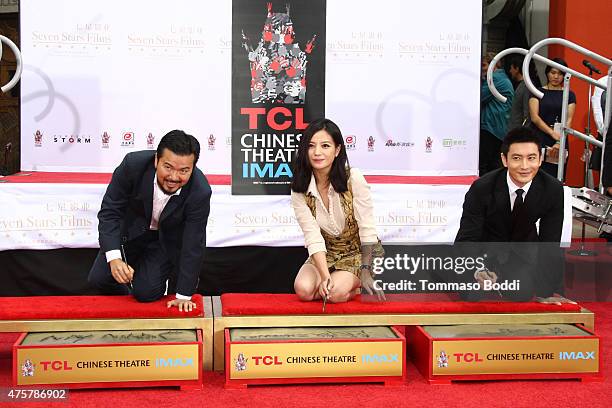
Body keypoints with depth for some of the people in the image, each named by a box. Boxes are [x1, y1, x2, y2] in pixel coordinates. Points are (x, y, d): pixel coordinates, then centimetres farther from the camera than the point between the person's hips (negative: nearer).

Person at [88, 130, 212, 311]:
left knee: (145, 293, -13)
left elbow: (193, 245, -24)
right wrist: (114, 258, -34)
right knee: (99, 279, -3)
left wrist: (184, 295, -19)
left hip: (167, 240, -2)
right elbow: (110, 211, -21)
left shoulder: (200, 192, -33)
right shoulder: (133, 164, -31)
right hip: (132, 227, 2)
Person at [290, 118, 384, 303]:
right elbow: (313, 237, -19)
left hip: (358, 253, -3)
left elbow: (367, 228, -18)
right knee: (303, 289, -23)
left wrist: (365, 272, -23)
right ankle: (331, 281, 8)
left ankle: (354, 285, 7)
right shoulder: (299, 190, -11)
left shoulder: (353, 178, -19)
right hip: (325, 255, 3)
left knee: (336, 293, -27)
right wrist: (325, 276, -32)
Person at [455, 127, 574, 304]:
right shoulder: (481, 188, -27)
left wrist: (544, 291, -16)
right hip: (486, 248, -2)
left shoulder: (553, 190, -21)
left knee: (521, 293, -21)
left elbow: (550, 242, -14)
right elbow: (467, 238, -22)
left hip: (524, 250, 2)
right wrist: (476, 271, -43)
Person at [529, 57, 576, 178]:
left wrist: (560, 142, -13)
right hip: (539, 140, -1)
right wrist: (552, 133, -16)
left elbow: (568, 120, 1)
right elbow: (534, 117, -3)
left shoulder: (569, 95, 11)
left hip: (561, 142, 1)